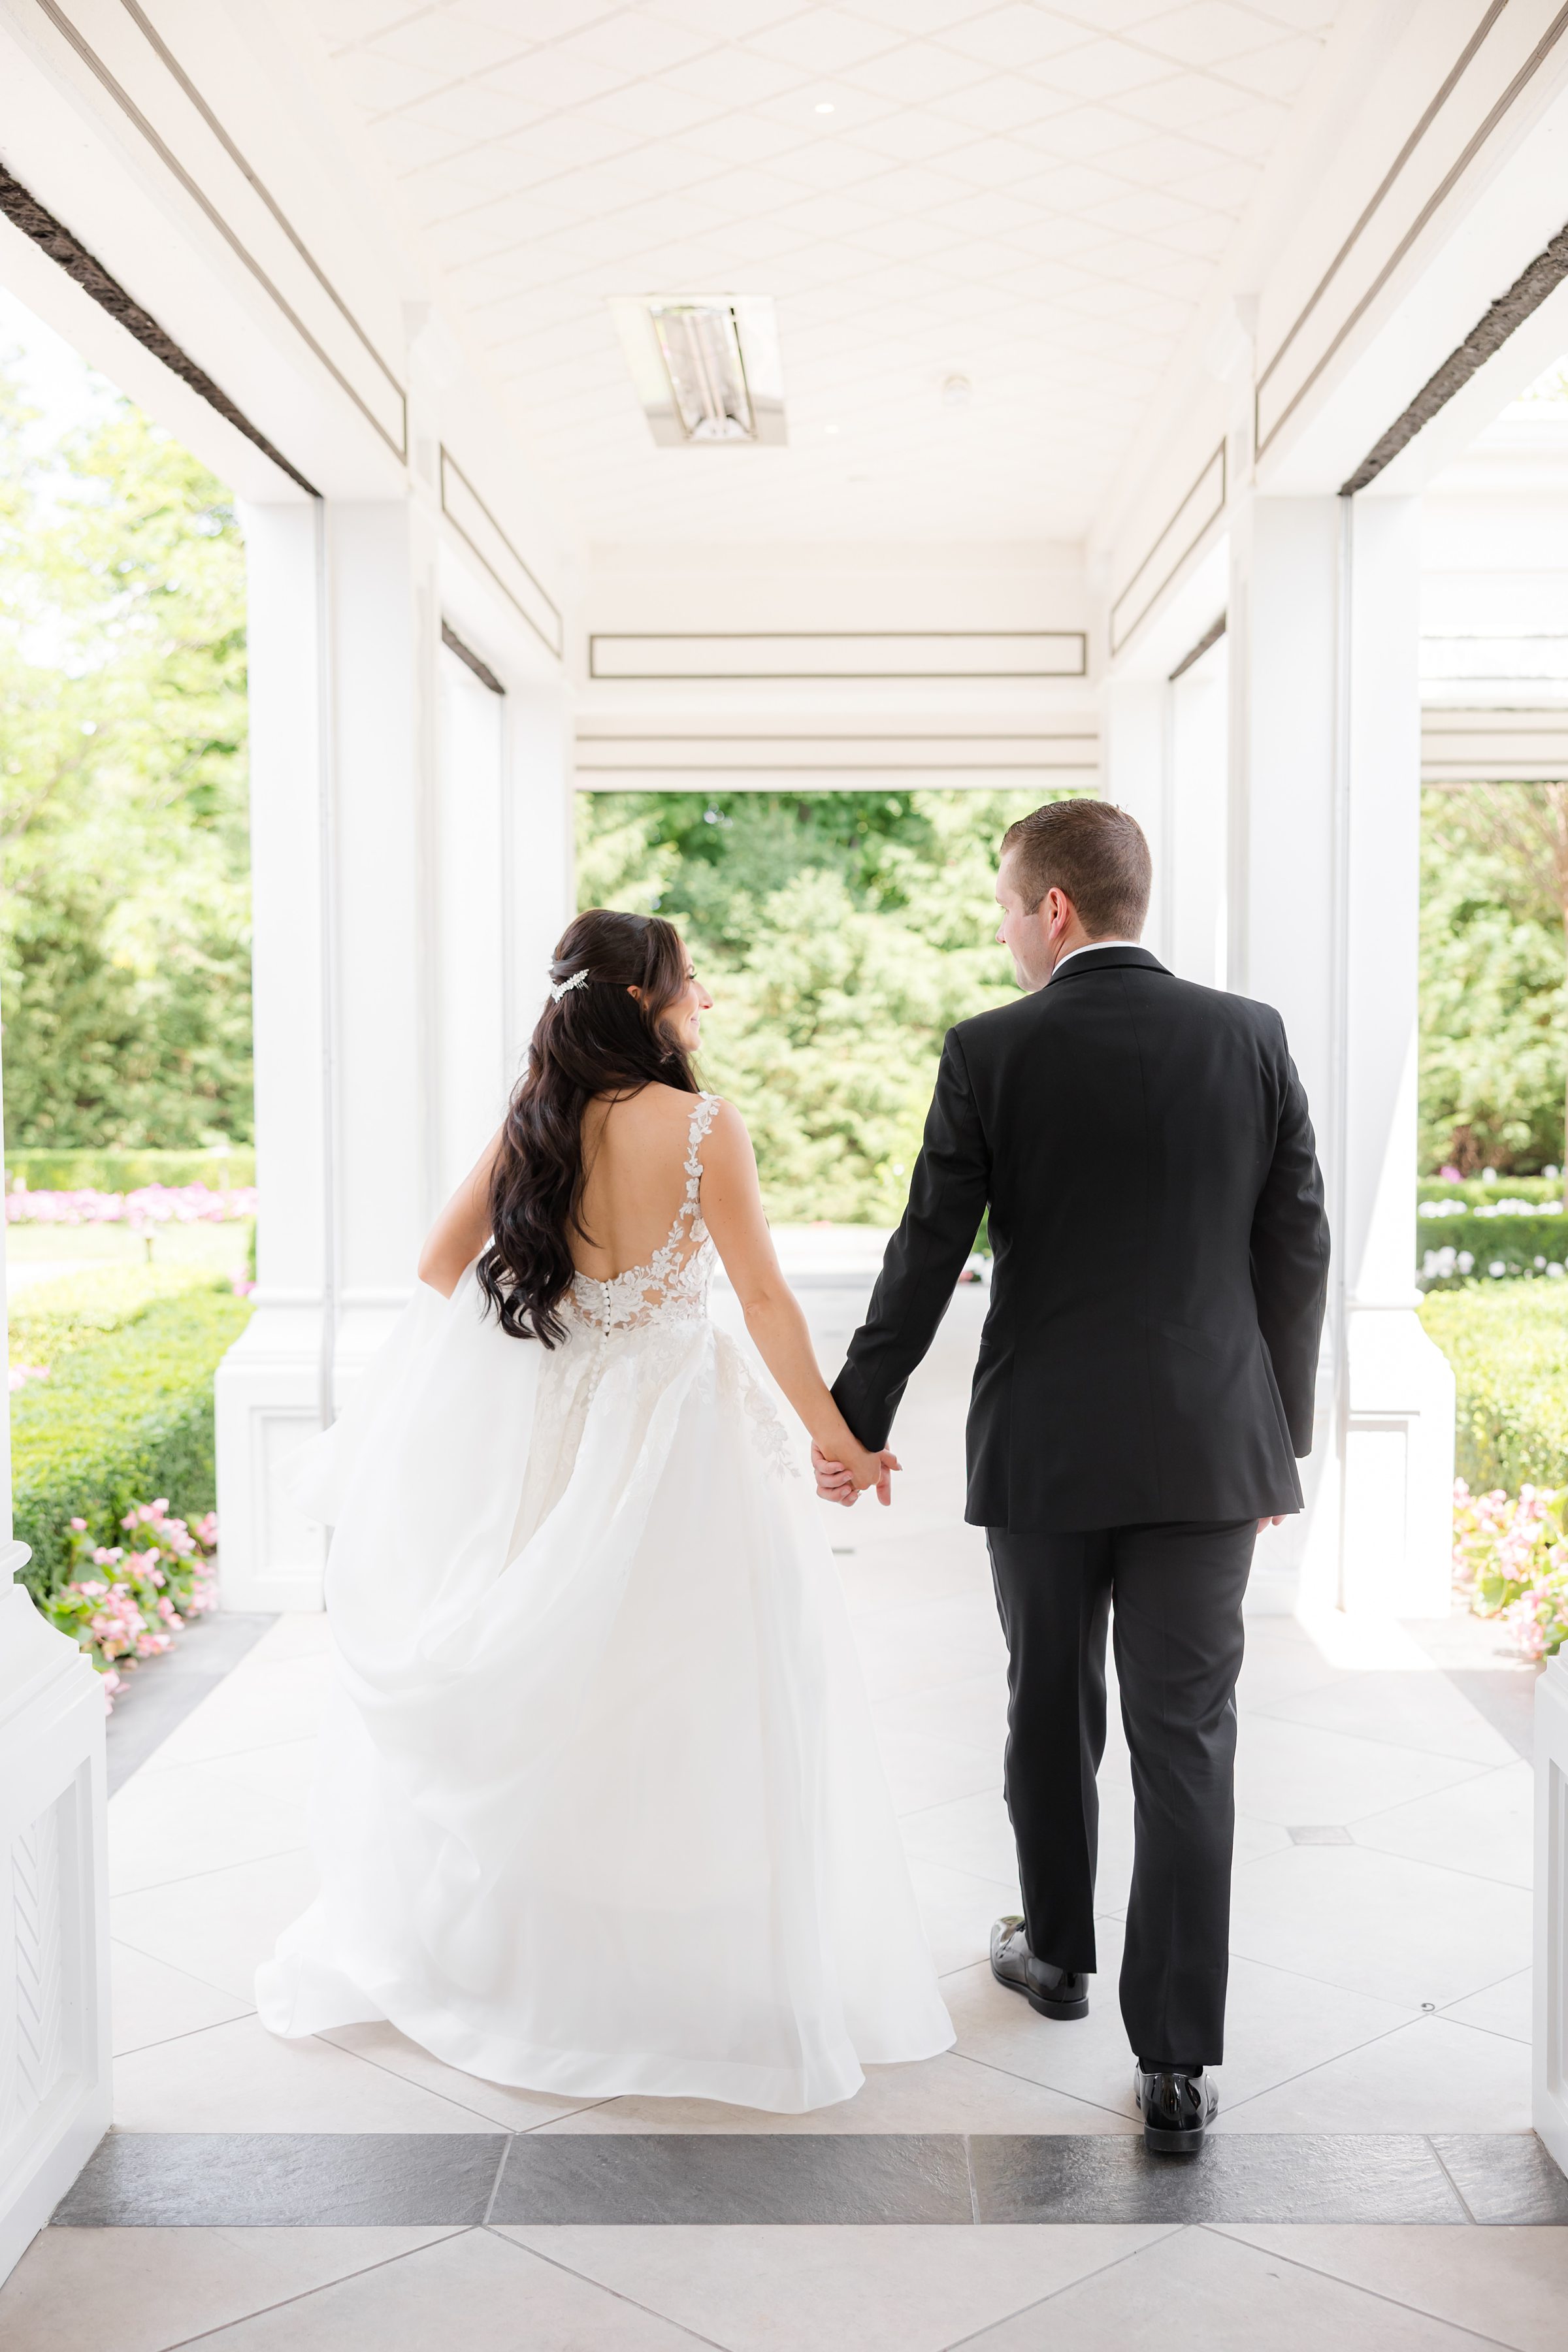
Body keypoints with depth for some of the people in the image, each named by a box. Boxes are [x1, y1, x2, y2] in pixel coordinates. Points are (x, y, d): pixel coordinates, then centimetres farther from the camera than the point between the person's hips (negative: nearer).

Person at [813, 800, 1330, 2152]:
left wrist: (857, 1420, 7)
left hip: (1042, 1444, -1)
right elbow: (1298, 1252, 2)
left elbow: (926, 1258, -4)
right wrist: (1281, 1434, 12)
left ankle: (1058, 1952, 38)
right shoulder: (1251, 1037, 0)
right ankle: (1177, 2060, 4)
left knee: (1051, 1708, 19)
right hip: (1206, 1444, 1)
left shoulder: (991, 1054, -7)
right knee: (1187, 1743, 4)